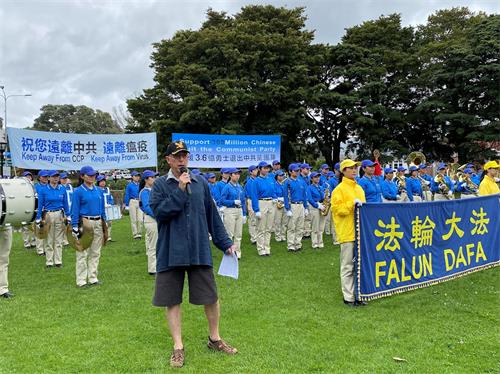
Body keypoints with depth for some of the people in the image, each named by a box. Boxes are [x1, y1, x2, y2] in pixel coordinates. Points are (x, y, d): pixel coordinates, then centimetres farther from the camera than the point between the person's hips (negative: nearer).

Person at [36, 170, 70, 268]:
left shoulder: (62, 189, 4)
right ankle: (49, 262, 12)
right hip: (48, 215, -2)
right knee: (49, 240, 4)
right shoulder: (43, 190, -2)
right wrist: (38, 219, -4)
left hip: (60, 215, 2)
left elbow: (65, 204, 8)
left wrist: (68, 217, 4)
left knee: (59, 240, 6)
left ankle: (58, 261, 14)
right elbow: (40, 205, 0)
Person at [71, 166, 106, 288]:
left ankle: (93, 278, 19)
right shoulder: (78, 191, -4)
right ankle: (81, 280, 6)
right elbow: (75, 211, -5)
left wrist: (104, 223, 14)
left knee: (95, 252, 10)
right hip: (85, 222, -5)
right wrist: (75, 227, -11)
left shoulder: (98, 190, 11)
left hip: (98, 223, 6)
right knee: (83, 253, -2)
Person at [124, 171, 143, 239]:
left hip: (140, 202, 3)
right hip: (132, 202, -3)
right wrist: (126, 205, -2)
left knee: (140, 219, -3)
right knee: (134, 219, 1)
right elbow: (127, 195, 2)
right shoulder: (129, 185, 0)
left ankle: (139, 233, 11)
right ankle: (135, 234, 9)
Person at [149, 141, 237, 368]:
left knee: (211, 297, 7)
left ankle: (214, 339, 29)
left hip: (199, 251, 2)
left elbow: (212, 216, 10)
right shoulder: (160, 185, 0)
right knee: (172, 300, 6)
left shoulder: (200, 183, 7)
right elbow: (159, 212, -16)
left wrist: (225, 243, 7)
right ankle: (178, 347, 22)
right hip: (171, 252, -1)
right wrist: (180, 190, -18)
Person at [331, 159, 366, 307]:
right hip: (347, 233, -7)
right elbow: (337, 209, -15)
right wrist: (352, 203, -20)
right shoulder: (339, 189, -6)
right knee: (348, 266, -1)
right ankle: (348, 297, 7)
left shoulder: (359, 188, 17)